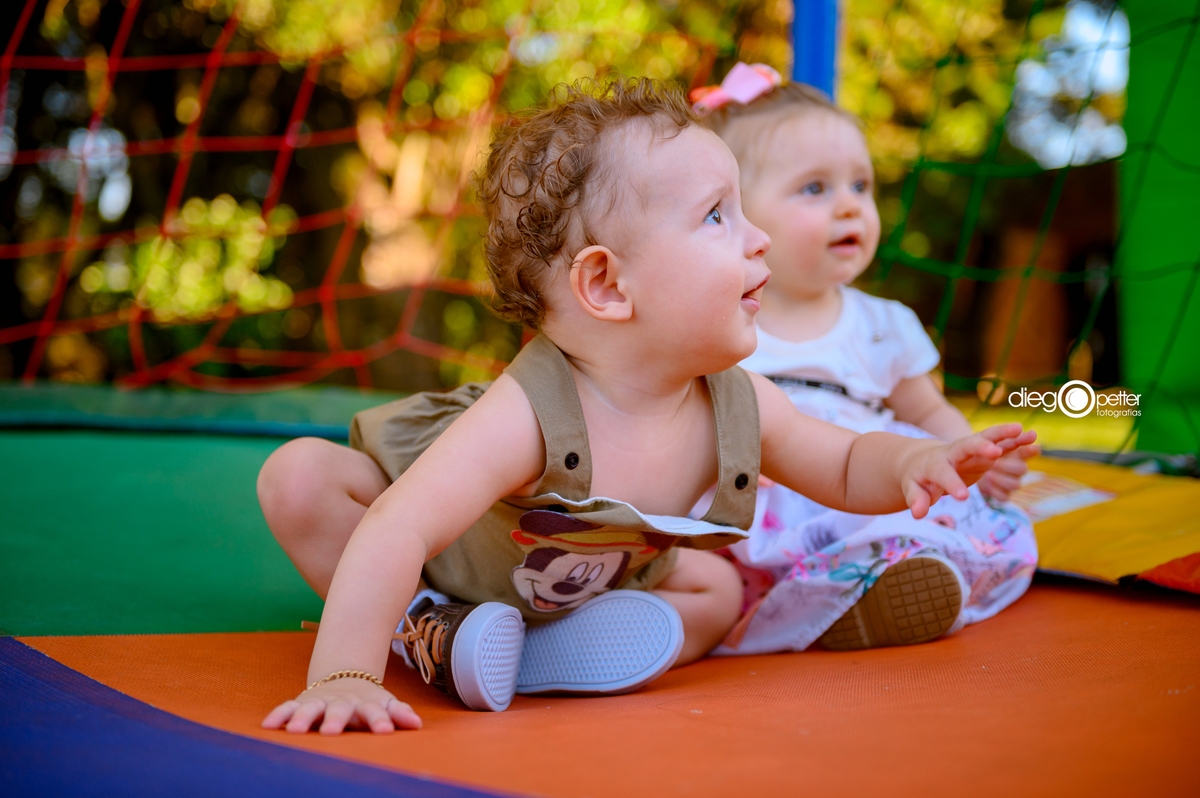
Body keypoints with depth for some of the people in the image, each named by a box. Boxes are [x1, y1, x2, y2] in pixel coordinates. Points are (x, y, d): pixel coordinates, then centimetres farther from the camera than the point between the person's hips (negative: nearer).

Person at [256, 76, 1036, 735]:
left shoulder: (739, 405, -24)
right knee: (299, 475, -24)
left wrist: (909, 461, -30)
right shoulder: (528, 417, -45)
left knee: (716, 591, -8)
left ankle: (538, 648, -19)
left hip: (582, 580, 5)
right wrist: (345, 678, -61)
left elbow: (844, 467, -7)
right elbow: (396, 535, -52)